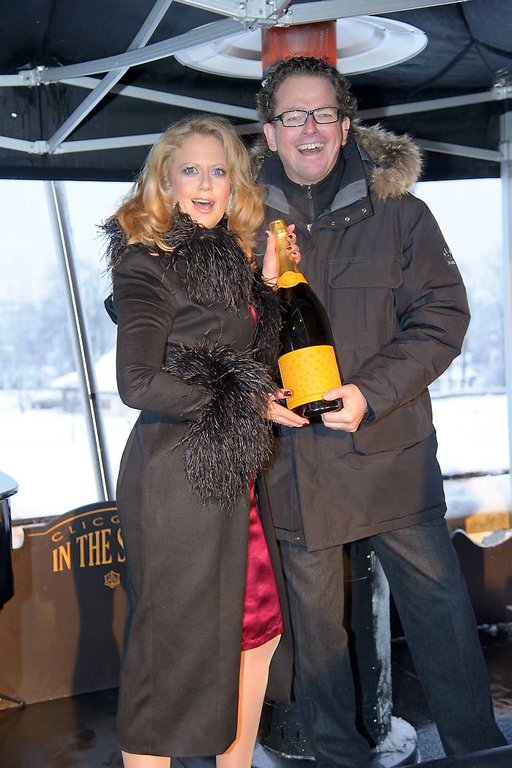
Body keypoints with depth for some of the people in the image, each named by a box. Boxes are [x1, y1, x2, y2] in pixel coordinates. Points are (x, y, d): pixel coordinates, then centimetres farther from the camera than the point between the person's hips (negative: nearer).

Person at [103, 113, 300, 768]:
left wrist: (267, 282, 3)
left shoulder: (226, 259, 13)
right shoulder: (150, 262, -11)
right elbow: (138, 383, -21)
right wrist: (246, 403, -14)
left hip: (228, 472, 8)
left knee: (257, 626, 16)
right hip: (175, 474, -8)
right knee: (174, 640, 3)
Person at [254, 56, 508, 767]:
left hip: (390, 449, -1)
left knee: (439, 601, 9)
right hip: (293, 458, 1)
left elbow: (443, 315, -5)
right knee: (314, 618, 15)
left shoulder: (398, 211, 0)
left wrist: (370, 391, -18)